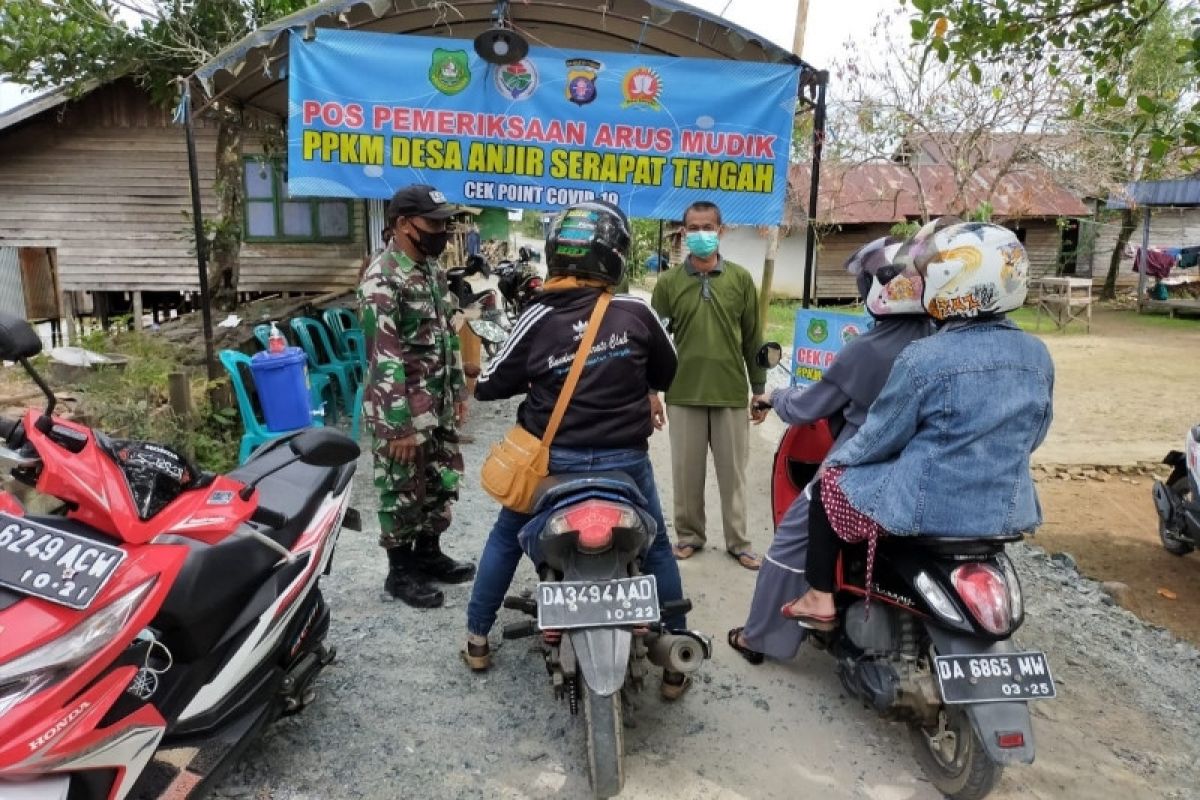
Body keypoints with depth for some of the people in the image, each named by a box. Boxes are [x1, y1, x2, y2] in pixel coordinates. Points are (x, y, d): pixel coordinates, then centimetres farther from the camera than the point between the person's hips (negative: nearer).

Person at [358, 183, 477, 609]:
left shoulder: (432, 268, 9)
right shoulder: (382, 280, -19)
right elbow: (384, 359, -22)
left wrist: (458, 389, 17)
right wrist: (401, 426, -23)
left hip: (438, 406, 9)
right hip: (401, 411, -8)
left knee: (443, 481, 18)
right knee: (402, 492, 6)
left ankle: (429, 554, 36)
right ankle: (400, 572, 23)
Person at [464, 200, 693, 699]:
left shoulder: (537, 318, -9)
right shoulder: (636, 313, -8)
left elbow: (488, 386, -2)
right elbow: (667, 376, 7)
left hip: (554, 460, 0)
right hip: (625, 459, 0)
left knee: (505, 540, 23)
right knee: (657, 549, 19)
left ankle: (476, 639, 34)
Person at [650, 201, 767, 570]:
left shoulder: (740, 278, 3)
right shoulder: (668, 283, 2)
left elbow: (753, 338, 6)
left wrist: (760, 389, 6)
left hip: (731, 393, 0)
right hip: (683, 394, 0)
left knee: (733, 473, 9)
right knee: (686, 472, 9)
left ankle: (738, 542, 21)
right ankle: (689, 535, 25)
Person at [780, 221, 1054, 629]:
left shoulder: (924, 358, -21)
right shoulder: (1038, 356, -1)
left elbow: (879, 437, -12)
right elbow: (1033, 436, 11)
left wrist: (834, 458, 7)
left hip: (925, 510, -7)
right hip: (1007, 511, 7)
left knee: (828, 486, 16)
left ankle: (820, 600, 21)